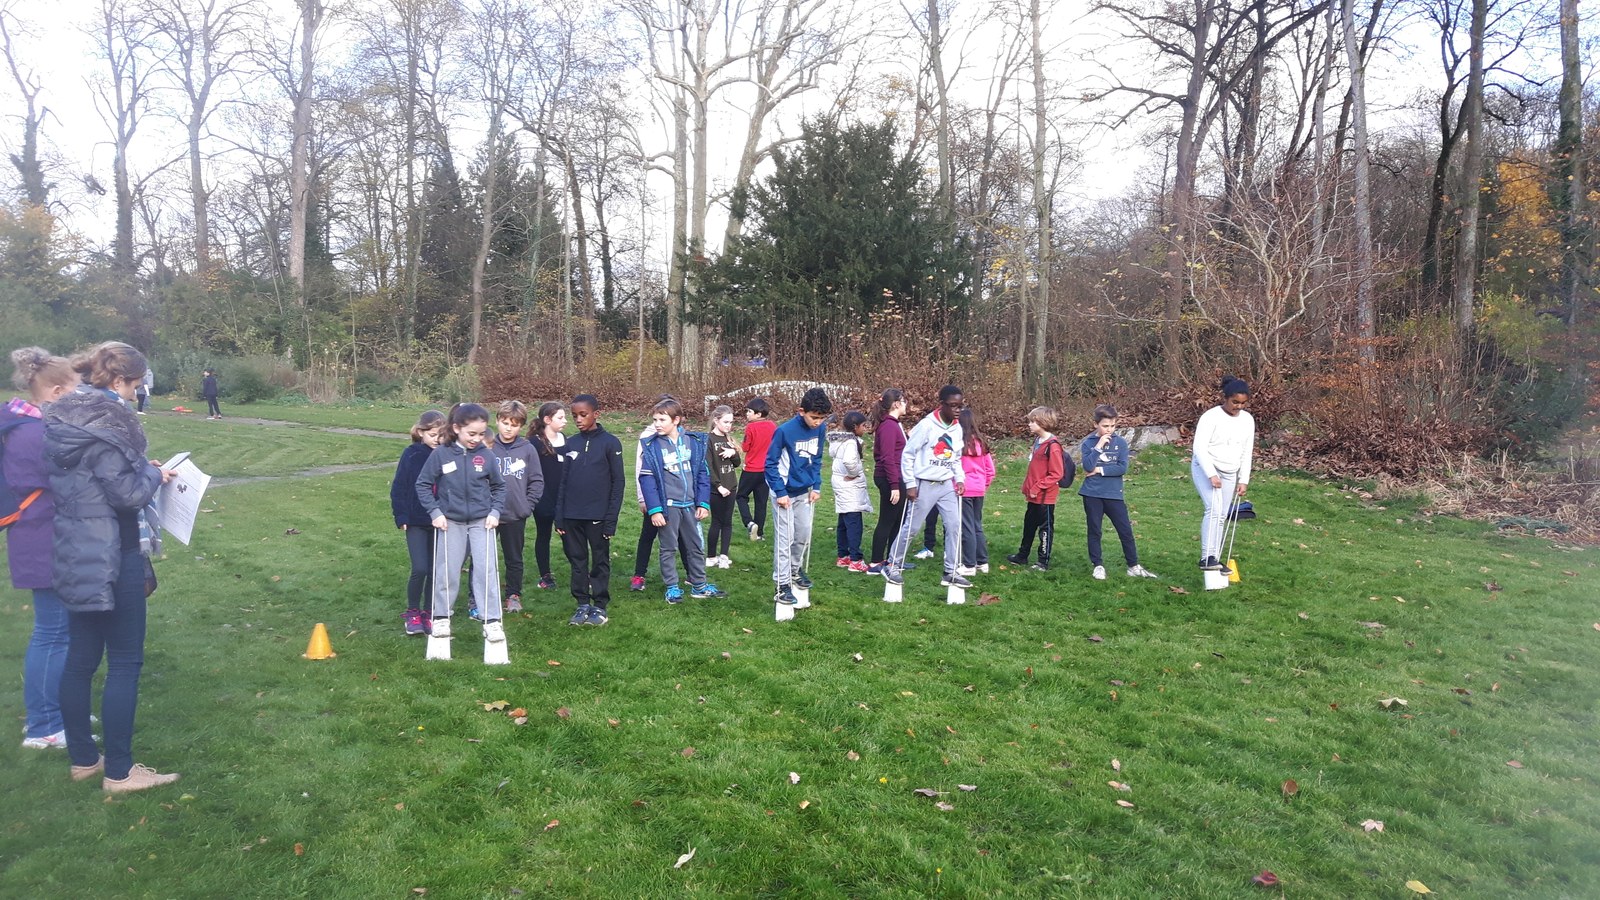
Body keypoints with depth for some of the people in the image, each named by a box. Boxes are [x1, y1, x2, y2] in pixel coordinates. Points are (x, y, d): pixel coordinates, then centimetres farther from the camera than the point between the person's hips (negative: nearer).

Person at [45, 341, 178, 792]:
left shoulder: (63, 418, 9)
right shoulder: (105, 422, -19)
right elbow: (128, 493, -21)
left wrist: (141, 469, 11)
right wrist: (153, 474, -2)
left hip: (75, 556, 9)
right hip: (112, 558, -9)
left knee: (80, 659, 16)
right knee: (125, 662, 1)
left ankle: (83, 759, 27)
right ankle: (118, 771, 8)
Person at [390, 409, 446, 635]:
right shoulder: (411, 455, -6)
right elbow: (398, 488, -3)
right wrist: (401, 517, -6)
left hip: (439, 522, 2)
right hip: (416, 523, -2)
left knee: (434, 571, 8)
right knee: (420, 569, -9)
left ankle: (429, 613, 22)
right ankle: (413, 612, 11)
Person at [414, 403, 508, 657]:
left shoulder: (486, 455, -5)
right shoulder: (440, 454, -9)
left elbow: (499, 487, 7)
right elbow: (423, 484, -1)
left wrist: (495, 512, -3)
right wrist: (435, 512, -7)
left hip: (481, 521, 1)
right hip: (450, 522, 0)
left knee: (486, 570, -5)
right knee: (447, 572, 8)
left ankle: (492, 621, 1)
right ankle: (441, 617, 25)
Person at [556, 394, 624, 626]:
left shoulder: (610, 442, -5)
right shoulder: (571, 443, 7)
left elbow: (618, 482, -6)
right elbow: (563, 482, 10)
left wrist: (611, 518, -11)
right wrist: (559, 517, 4)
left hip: (598, 515, -4)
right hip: (572, 516, 4)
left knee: (600, 562, 7)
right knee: (577, 561, 10)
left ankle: (600, 605, 17)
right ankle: (582, 604, 21)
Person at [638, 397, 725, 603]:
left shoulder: (694, 442, -2)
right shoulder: (651, 446, -8)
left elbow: (703, 473, 3)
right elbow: (646, 479, -9)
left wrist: (704, 503, 0)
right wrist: (654, 509, -14)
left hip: (690, 505, 3)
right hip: (667, 506, -3)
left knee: (696, 547, 14)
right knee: (669, 549, 9)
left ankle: (699, 585, 28)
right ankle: (672, 587, 22)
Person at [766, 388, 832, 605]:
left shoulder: (819, 429, -4)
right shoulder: (784, 431, -21)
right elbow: (771, 463, -14)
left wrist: (816, 486, 3)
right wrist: (780, 492, -17)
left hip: (805, 492, 6)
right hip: (785, 492, -6)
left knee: (804, 534, 12)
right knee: (785, 538, -5)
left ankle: (796, 569, 35)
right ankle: (782, 586, 1)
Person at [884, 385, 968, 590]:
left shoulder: (957, 428, 6)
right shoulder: (927, 425, -14)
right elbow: (908, 454, -11)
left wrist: (960, 479, 3)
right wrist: (910, 484, -12)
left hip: (947, 485, 6)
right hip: (925, 485, -6)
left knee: (955, 526, 2)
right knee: (911, 527, 2)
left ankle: (951, 573, 12)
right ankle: (892, 566, 18)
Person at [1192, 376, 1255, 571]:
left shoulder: (1248, 420, 4)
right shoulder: (1211, 417, -15)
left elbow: (1247, 453, 9)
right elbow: (1199, 448, -20)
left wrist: (1243, 480, 4)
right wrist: (1212, 475, -26)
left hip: (1229, 474, 6)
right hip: (1205, 469, -6)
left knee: (1222, 516, 8)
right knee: (1214, 510, -23)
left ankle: (1216, 558, 17)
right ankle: (1207, 558, -25)